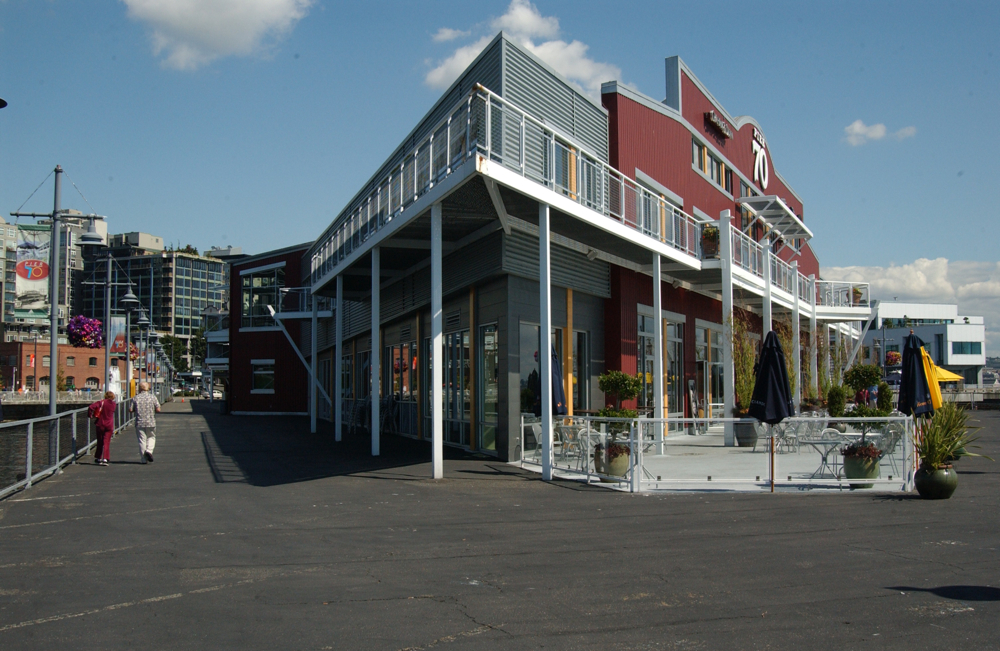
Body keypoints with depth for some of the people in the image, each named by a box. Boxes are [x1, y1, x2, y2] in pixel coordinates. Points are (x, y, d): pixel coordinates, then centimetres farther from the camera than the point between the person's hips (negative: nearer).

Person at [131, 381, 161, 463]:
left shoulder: (135, 398, -1)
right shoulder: (153, 397, -2)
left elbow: (131, 410, -1)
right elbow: (158, 409, -5)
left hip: (139, 423, 0)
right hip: (151, 422, 0)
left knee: (142, 440, 6)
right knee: (151, 437, 17)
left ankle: (143, 459, 6)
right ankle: (149, 450, -8)